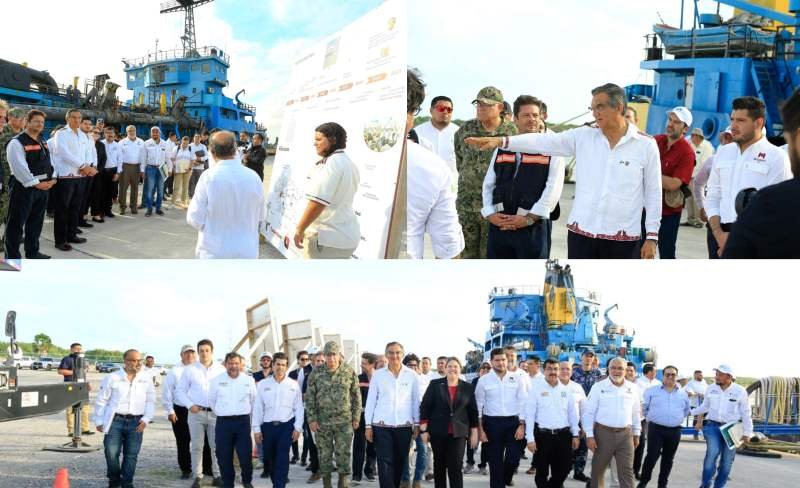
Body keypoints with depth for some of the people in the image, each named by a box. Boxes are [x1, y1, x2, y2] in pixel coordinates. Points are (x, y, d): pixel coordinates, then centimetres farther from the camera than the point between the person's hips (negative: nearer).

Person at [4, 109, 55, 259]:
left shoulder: (42, 142, 14)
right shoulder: (17, 142, -13)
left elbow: (48, 163, 19)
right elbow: (20, 168, -21)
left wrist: (51, 179, 3)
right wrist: (35, 183, -22)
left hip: (42, 187, 8)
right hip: (23, 188, -8)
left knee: (36, 222, 15)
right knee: (16, 224, -2)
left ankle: (32, 252, 27)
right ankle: (12, 257, 2)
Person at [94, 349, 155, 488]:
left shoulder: (146, 380, 6)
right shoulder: (113, 378, -2)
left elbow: (151, 401, 11)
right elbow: (101, 401, 4)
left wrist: (146, 419, -2)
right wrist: (99, 421, 4)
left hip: (135, 422, 2)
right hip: (115, 420, -2)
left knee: (131, 455, 2)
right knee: (111, 453, -4)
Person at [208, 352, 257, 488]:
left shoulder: (249, 380, 2)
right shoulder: (216, 381, 1)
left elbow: (254, 400, 12)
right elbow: (211, 400, 12)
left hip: (243, 421, 0)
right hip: (223, 422, 0)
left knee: (246, 454, -1)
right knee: (224, 456, 3)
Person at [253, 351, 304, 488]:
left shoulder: (294, 385, 2)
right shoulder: (262, 384, 4)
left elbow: (299, 408, 3)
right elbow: (257, 408, 4)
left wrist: (298, 427, -3)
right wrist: (256, 429, 1)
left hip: (286, 425, -2)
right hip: (267, 426, 2)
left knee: (282, 458, -10)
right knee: (270, 458, 11)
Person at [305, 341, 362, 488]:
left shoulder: (349, 372, -1)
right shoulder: (316, 373, -1)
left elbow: (356, 396, 4)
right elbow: (309, 398, 1)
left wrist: (356, 417, 1)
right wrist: (312, 419, -4)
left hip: (344, 421, -1)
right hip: (322, 422, 1)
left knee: (343, 454, -2)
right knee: (324, 454, 7)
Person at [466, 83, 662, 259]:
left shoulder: (646, 145, -2)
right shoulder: (583, 137, 3)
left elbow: (653, 193, 1)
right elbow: (544, 141, -4)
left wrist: (652, 236, -2)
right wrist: (501, 141, -15)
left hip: (623, 237, -2)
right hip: (582, 232, 2)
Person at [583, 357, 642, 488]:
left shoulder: (632, 388, 6)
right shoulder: (598, 387, -3)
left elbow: (636, 412, 16)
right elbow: (589, 412, -3)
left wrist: (637, 433, 15)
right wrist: (589, 435, -8)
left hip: (625, 434, 2)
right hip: (603, 433, -2)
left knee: (627, 471, 0)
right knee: (598, 469, 9)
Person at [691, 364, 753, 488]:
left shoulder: (740, 391, -4)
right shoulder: (711, 389, 2)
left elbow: (746, 413, 0)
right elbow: (705, 406, 17)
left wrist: (747, 433, -1)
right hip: (713, 426, 0)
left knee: (727, 460, 4)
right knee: (712, 452, -18)